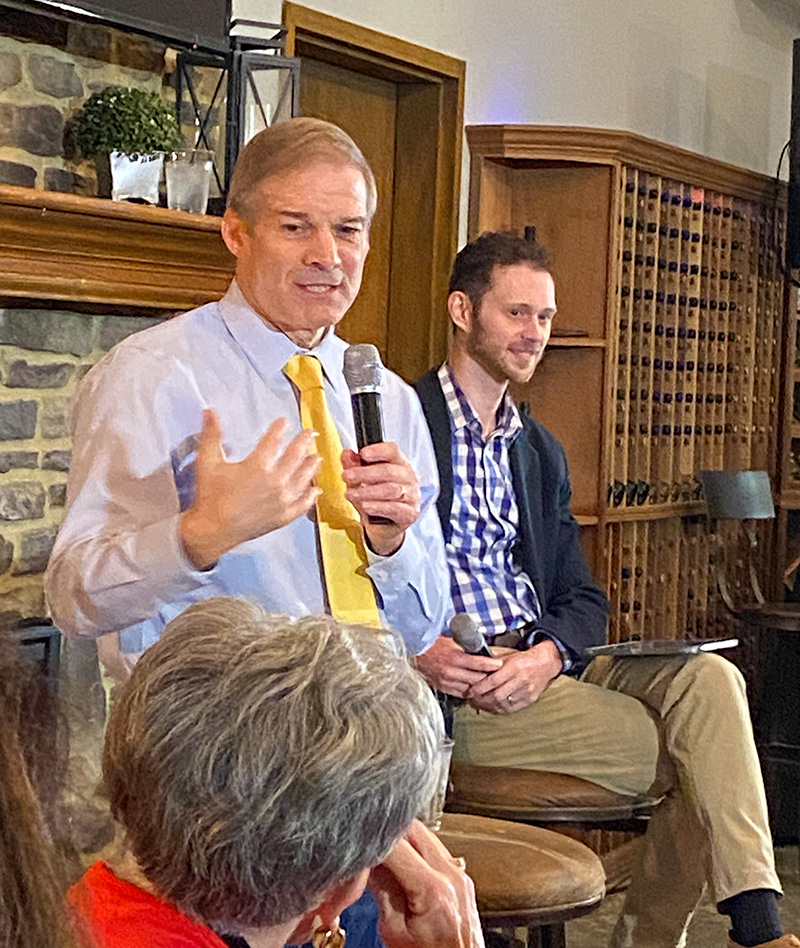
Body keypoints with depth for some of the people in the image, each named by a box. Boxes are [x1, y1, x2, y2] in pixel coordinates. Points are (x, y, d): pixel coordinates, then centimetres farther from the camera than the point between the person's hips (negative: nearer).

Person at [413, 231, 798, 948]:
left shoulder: (542, 452, 22)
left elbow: (582, 600, 15)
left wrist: (549, 654, -8)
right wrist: (418, 651, -23)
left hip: (544, 665, 6)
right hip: (455, 682, -6)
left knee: (708, 678, -20)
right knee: (699, 754, -19)